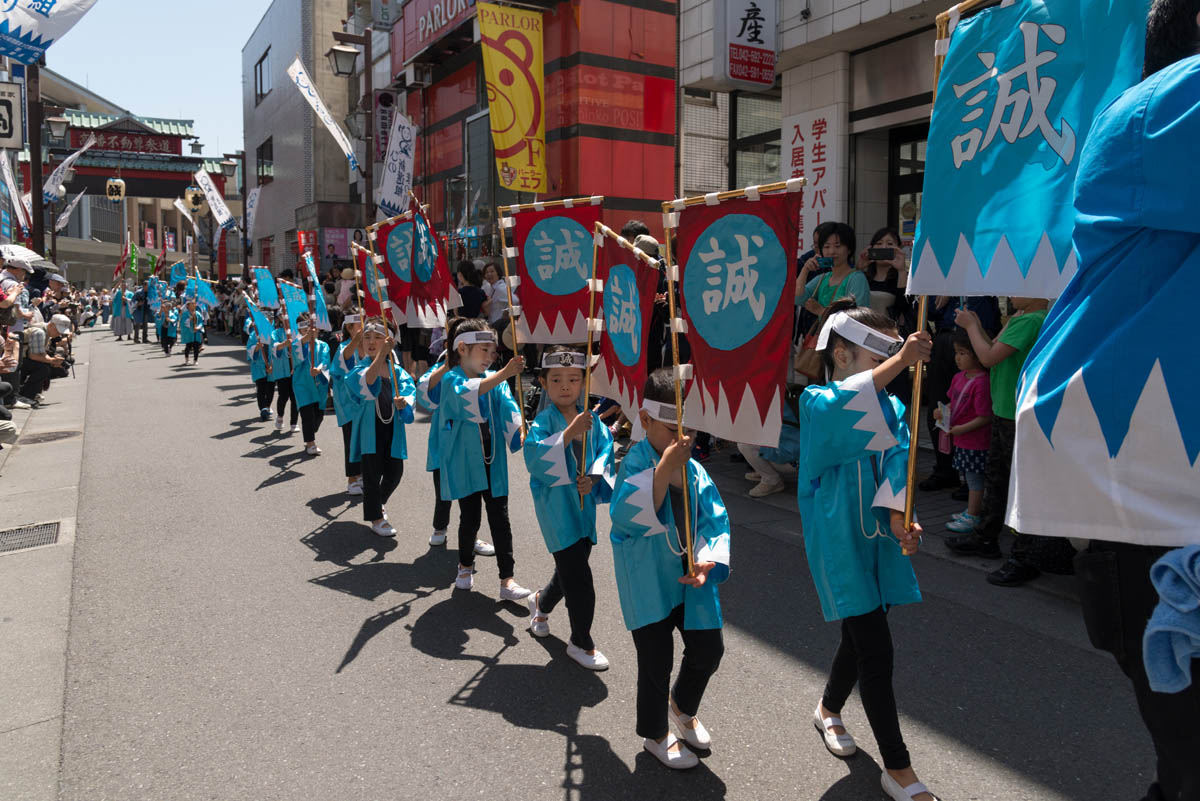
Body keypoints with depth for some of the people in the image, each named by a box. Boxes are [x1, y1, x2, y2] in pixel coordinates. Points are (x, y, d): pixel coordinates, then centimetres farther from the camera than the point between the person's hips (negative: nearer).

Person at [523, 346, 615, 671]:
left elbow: (605, 451, 3)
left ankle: (541, 602, 51)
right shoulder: (544, 421, -11)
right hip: (556, 506, -5)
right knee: (579, 578, -5)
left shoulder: (591, 419, 3)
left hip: (584, 503, 6)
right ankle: (581, 643, 14)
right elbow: (534, 456, -26)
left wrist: (594, 478, -14)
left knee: (570, 569, 19)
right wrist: (568, 434, -34)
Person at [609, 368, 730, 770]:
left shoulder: (694, 469, -2)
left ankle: (683, 707, 45)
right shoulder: (635, 462, -17)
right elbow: (625, 516, -34)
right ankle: (656, 733, 35)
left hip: (690, 576, 5)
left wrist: (708, 562, -17)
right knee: (656, 661, 7)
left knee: (708, 650, 13)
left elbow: (716, 520, -1)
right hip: (648, 580, -5)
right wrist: (664, 470, -41)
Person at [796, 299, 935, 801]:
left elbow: (896, 459, -10)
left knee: (860, 635, 18)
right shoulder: (816, 403, -10)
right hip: (840, 540, -6)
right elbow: (844, 405, -35)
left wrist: (898, 515, -26)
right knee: (876, 651, -6)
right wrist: (899, 362, -44)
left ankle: (829, 710, 46)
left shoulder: (889, 406, 6)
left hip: (878, 537, 6)